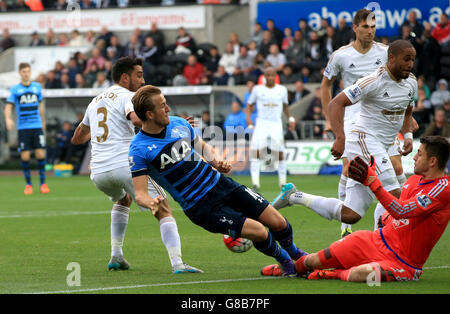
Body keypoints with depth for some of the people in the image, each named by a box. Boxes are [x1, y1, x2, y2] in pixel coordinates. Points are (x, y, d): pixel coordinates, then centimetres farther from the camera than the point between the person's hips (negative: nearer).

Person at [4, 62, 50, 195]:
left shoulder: (37, 87, 7)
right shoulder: (14, 89, -1)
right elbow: (8, 106, -8)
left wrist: (43, 122, 23)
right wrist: (8, 119, -27)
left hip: (37, 126, 2)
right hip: (23, 128, -2)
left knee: (40, 154, -5)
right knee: (25, 156, -5)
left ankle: (43, 183, 6)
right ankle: (28, 184, 8)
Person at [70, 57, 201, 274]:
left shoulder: (95, 101, 24)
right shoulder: (127, 96, 1)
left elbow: (77, 139, 35)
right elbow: (136, 118, -23)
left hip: (98, 173, 7)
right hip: (126, 165, -7)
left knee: (123, 200, 37)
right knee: (164, 212, -1)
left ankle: (116, 256, 27)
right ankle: (177, 263, -19)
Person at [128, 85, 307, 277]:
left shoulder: (179, 124, 2)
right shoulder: (139, 150, -15)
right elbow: (139, 193, -16)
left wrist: (218, 162, -1)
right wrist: (150, 203, -39)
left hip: (221, 183, 6)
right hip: (200, 207, -6)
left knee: (278, 223, 1)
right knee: (259, 232, -18)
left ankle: (292, 251, 35)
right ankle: (284, 260, 14)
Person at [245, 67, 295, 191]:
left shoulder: (282, 90, 9)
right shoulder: (257, 89, 5)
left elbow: (285, 106, 22)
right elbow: (250, 104, 13)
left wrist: (290, 117, 7)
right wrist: (248, 117, -4)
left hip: (276, 124, 1)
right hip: (261, 123, -1)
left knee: (279, 153, -4)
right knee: (256, 151, -17)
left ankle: (283, 182, 11)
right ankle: (255, 182, -17)